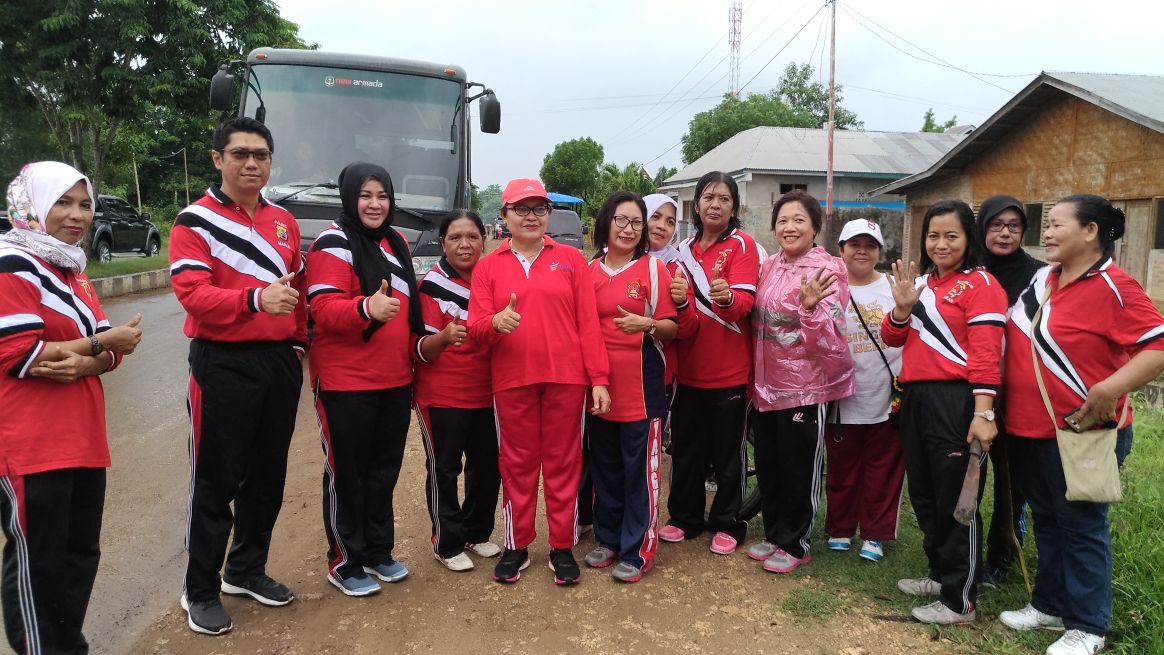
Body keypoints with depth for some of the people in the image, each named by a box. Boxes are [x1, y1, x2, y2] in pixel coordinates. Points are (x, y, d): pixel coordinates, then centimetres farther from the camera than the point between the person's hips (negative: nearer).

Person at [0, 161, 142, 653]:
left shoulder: (72, 269, 18)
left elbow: (107, 349, 10)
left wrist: (81, 363, -12)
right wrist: (100, 344, -13)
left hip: (82, 439, 8)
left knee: (81, 554, 14)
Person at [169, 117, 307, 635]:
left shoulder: (284, 222, 12)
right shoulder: (195, 221, -6)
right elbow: (192, 293, -19)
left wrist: (298, 343, 8)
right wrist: (255, 298, -34)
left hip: (279, 361, 6)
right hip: (223, 363, -6)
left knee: (267, 474, 14)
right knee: (216, 479, 1)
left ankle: (246, 570, 31)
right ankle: (200, 590, 17)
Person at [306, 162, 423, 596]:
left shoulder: (397, 244, 14)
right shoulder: (333, 244, -10)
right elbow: (324, 310, -20)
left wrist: (412, 363, 22)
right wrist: (366, 307, -39)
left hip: (395, 381, 7)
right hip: (345, 383, -7)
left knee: (384, 471, 16)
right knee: (347, 474, 4)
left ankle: (378, 552, 30)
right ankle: (344, 563, 18)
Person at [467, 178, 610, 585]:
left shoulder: (571, 260, 6)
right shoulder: (488, 267, 7)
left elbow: (588, 323, 1)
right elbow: (475, 327, 0)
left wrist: (599, 378, -4)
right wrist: (496, 322, -23)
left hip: (566, 378, 0)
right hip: (512, 381, 1)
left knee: (563, 461, 7)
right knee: (517, 462, 9)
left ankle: (562, 548, 19)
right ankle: (516, 546, 23)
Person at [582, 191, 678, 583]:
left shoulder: (653, 268, -3)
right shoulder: (589, 271, 8)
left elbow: (671, 328, -3)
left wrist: (647, 324, -24)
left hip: (640, 385, -4)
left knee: (640, 469, 1)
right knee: (604, 466, 14)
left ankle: (638, 550, 13)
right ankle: (608, 539, 29)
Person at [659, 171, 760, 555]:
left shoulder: (742, 245, -5)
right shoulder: (685, 249, 10)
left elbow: (744, 303, -19)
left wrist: (726, 296, -39)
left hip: (729, 370, -5)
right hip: (688, 368, 5)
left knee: (726, 452, 5)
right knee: (686, 448, 12)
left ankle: (727, 524, 20)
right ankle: (686, 517, 26)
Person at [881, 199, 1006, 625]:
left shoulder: (980, 284, -7)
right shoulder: (922, 283, 16)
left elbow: (986, 353, -16)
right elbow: (893, 339, 16)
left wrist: (983, 413, -23)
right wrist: (902, 308, -3)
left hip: (955, 401, -8)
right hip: (916, 399, 8)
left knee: (955, 500, 0)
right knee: (924, 495, 17)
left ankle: (960, 600, 11)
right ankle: (940, 574, 33)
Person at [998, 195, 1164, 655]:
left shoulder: (1113, 287, -14)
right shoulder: (1041, 280, 9)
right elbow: (1019, 342, 19)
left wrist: (1110, 389, -31)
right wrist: (999, 405, 10)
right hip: (1028, 428, 8)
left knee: (1081, 526, 4)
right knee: (1046, 521, 18)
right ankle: (1050, 604, 33)